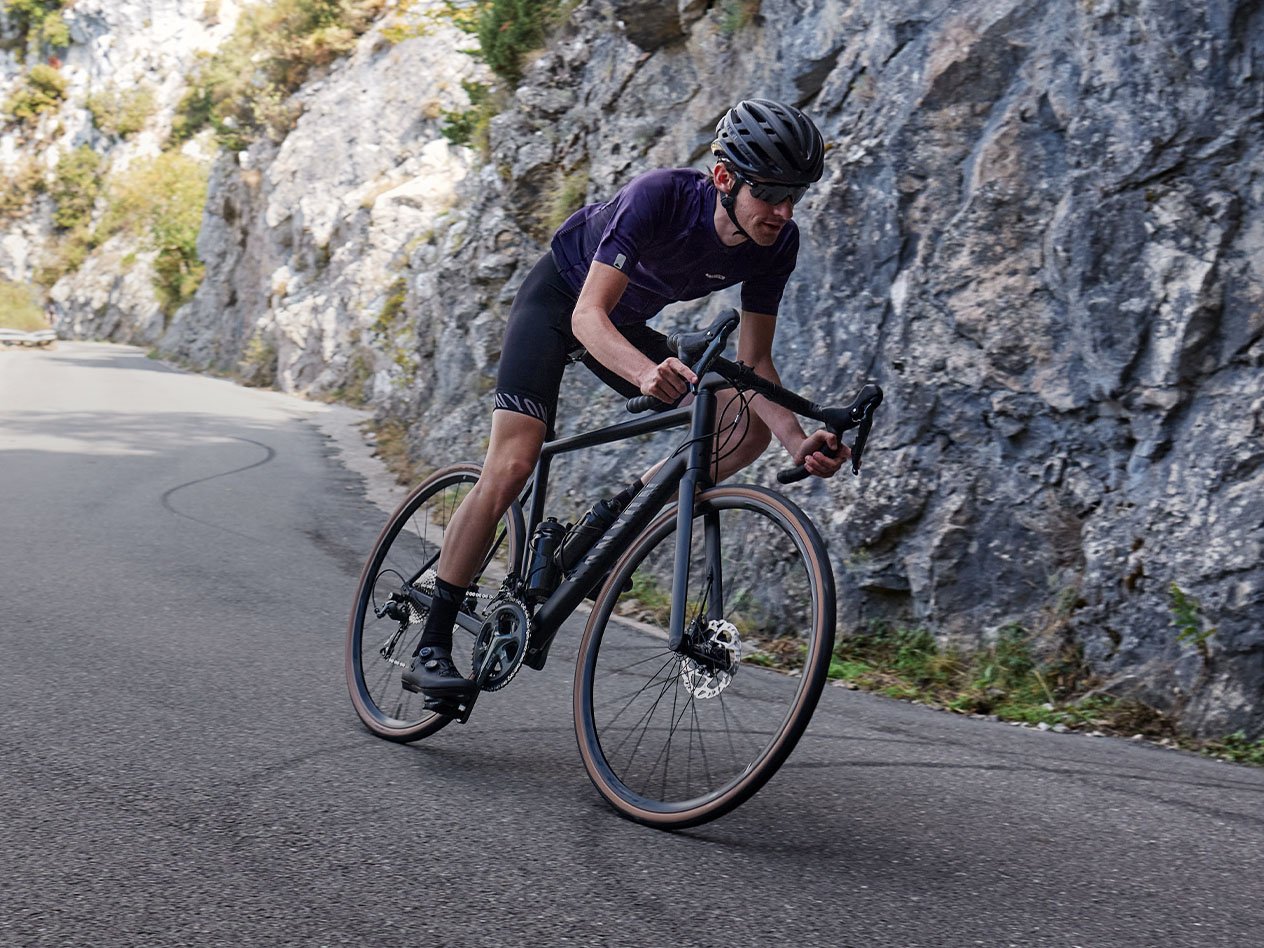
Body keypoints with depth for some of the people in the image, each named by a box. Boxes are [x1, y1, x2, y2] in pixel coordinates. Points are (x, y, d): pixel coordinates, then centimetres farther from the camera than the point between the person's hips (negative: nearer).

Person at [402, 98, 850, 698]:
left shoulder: (777, 243, -19)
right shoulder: (659, 197, -35)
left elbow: (753, 361, -14)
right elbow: (588, 314, -41)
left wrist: (798, 441, -31)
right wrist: (647, 372, -61)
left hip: (626, 326, 6)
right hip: (559, 303, -6)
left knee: (747, 427, -10)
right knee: (512, 465, -21)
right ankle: (430, 649, -13)